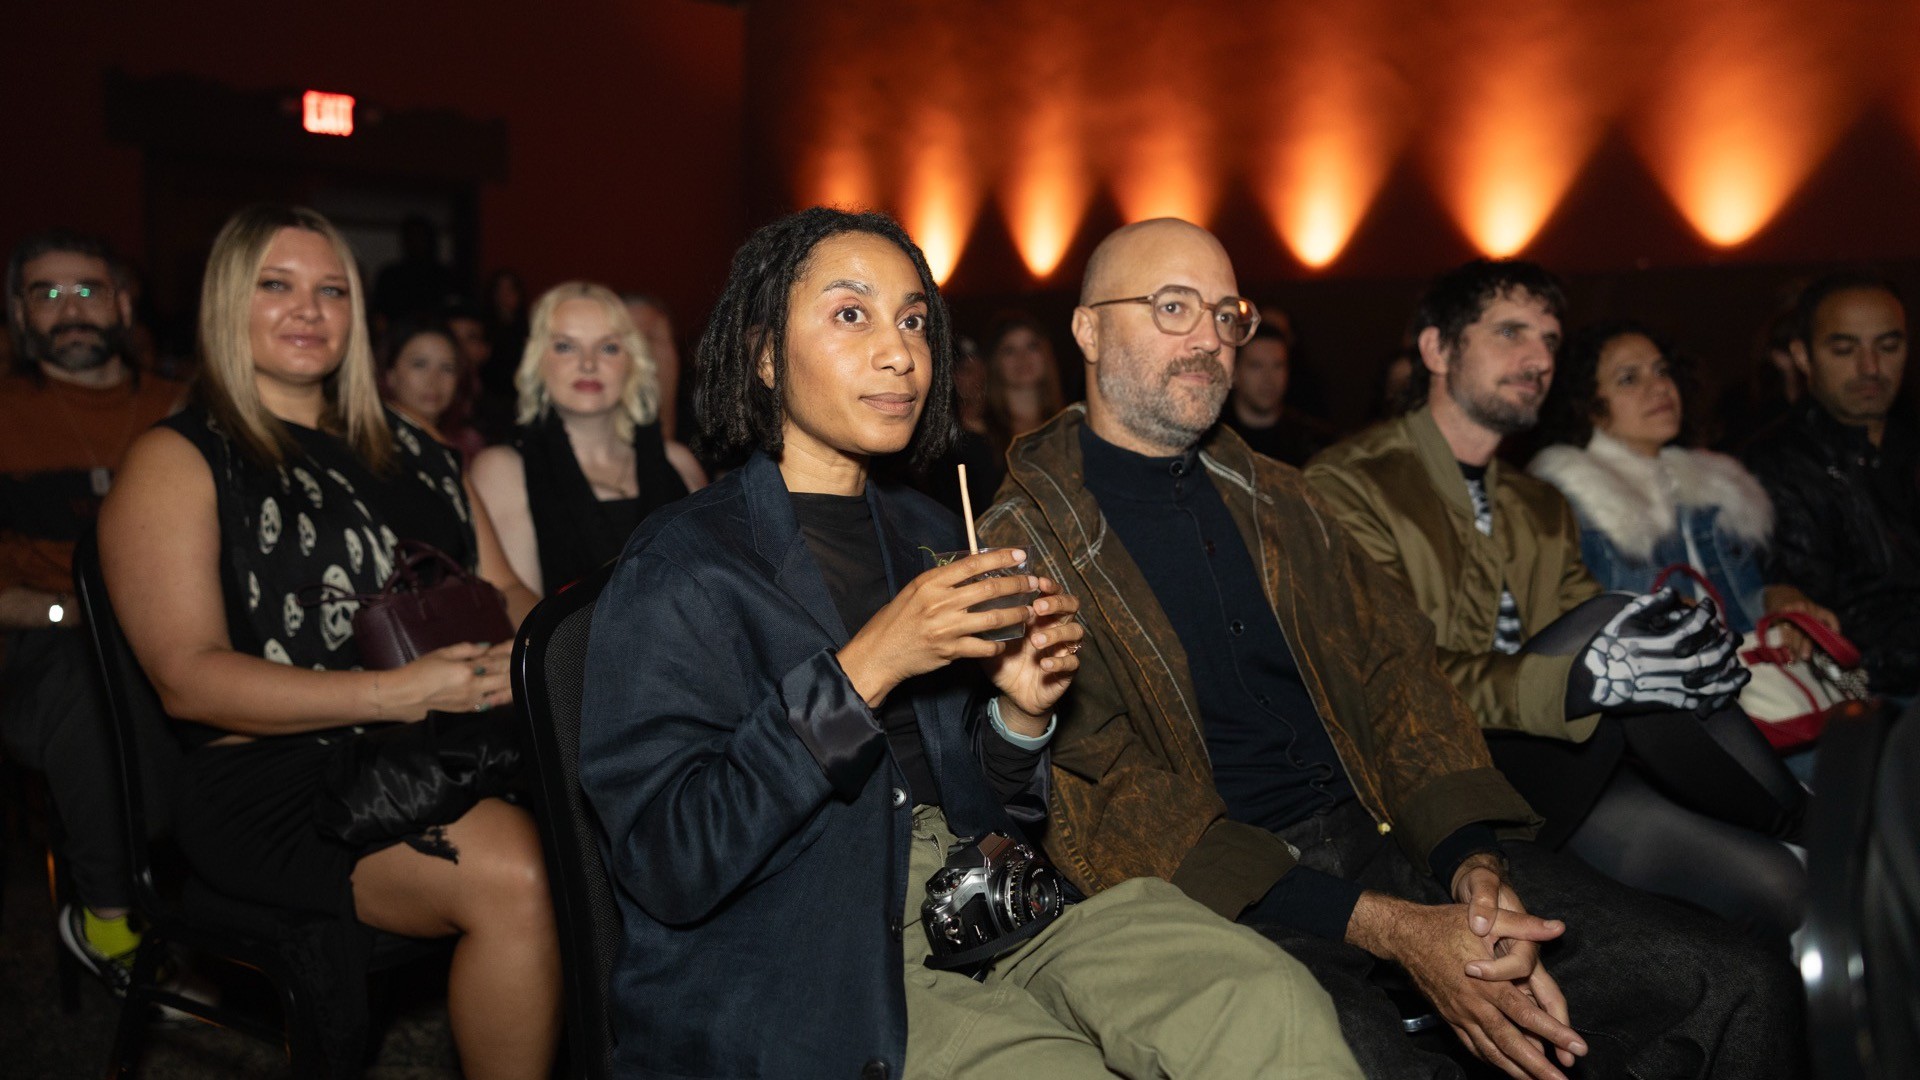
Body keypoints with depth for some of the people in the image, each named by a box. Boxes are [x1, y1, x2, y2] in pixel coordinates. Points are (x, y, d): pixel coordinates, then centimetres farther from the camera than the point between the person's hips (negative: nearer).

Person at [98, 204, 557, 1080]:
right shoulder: (177, 462, 4)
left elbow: (506, 590, 20)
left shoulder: (405, 449, 21)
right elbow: (190, 678, -7)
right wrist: (395, 693, -18)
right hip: (276, 778, -5)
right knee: (518, 875, -30)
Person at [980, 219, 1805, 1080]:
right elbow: (1102, 803, -12)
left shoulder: (1274, 499, 18)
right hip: (1218, 895, -5)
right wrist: (1388, 930, -18)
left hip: (1380, 835, 6)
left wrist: (1476, 867, -9)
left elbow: (1392, 669, 11)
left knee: (1738, 989, -8)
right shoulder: (1026, 540, -4)